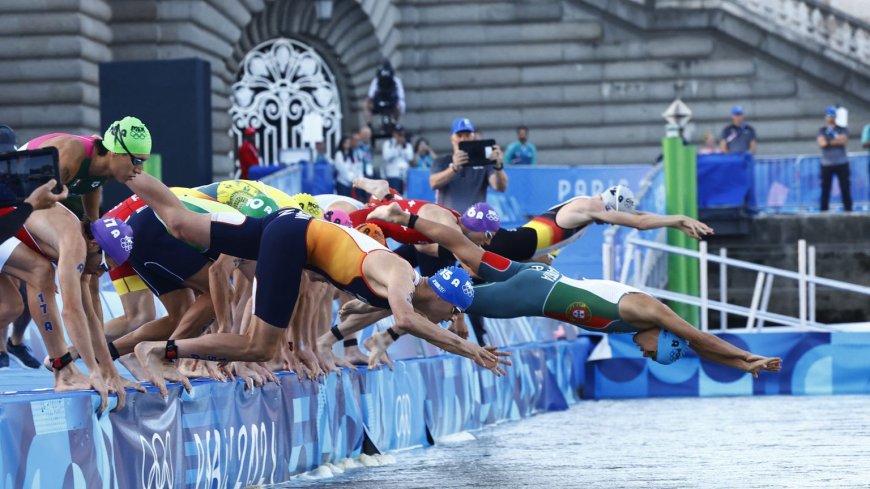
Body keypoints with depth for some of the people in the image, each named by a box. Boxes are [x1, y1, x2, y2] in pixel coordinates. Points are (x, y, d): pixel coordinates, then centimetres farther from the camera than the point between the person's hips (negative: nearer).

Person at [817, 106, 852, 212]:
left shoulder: (843, 130, 9)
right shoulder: (821, 130, 8)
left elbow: (844, 140, -10)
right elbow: (822, 143, -10)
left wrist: (829, 142, -8)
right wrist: (837, 140, -6)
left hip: (842, 163, 0)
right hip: (826, 164, 0)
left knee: (845, 187, -2)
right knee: (825, 188, -2)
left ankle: (848, 209, 0)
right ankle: (823, 210, 0)